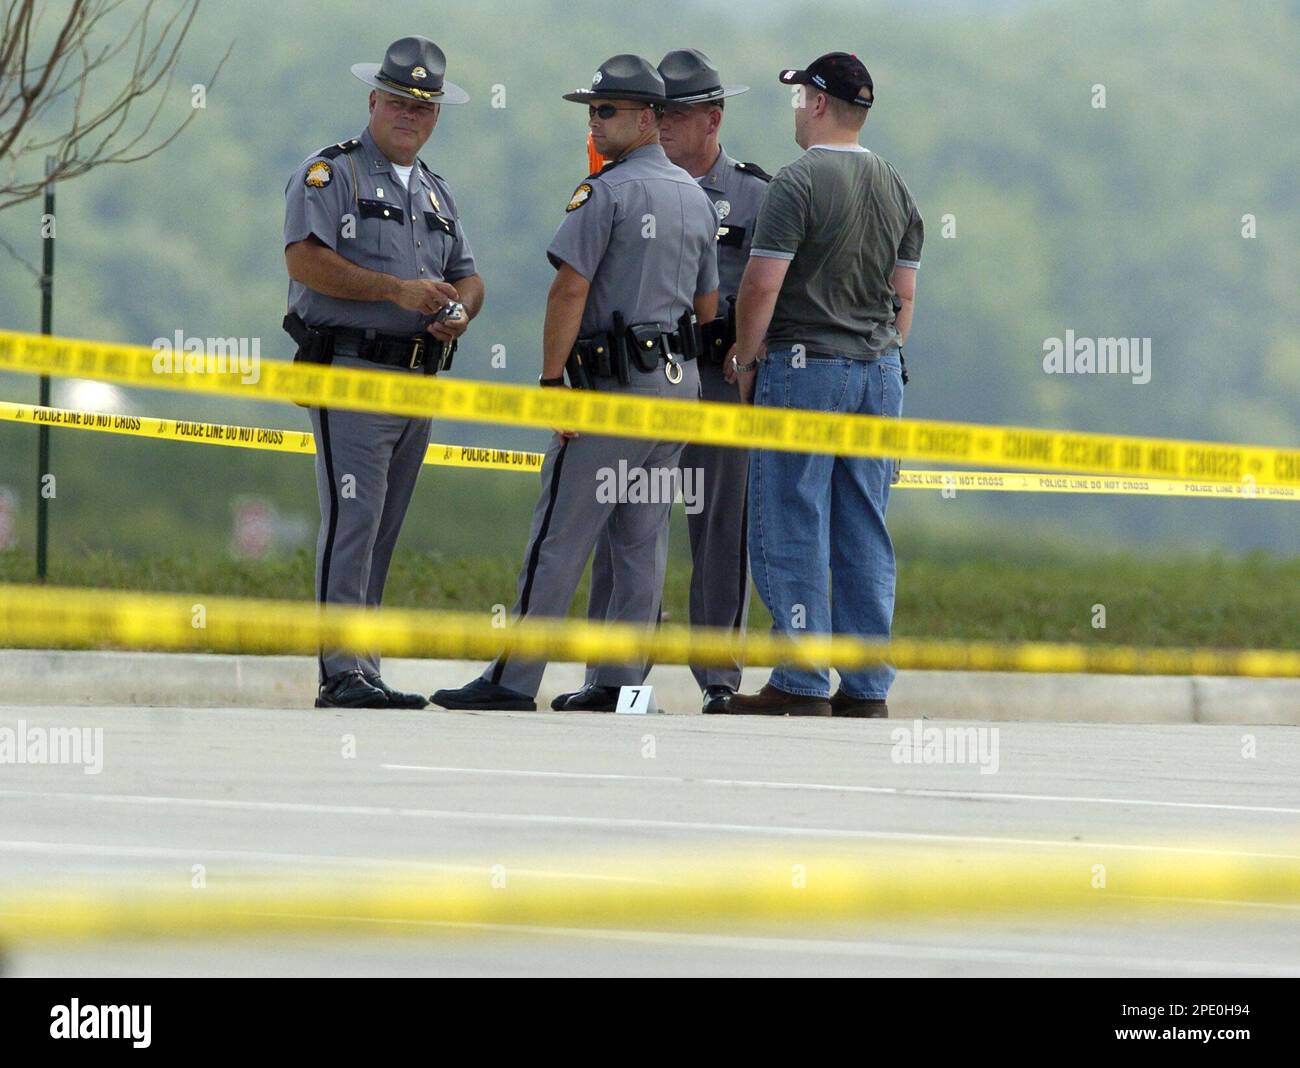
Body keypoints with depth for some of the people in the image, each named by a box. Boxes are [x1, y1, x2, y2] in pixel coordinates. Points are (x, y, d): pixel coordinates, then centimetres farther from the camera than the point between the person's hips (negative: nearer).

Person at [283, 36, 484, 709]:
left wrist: (460, 311, -3)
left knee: (382, 531, 8)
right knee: (351, 522, -14)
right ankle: (343, 672, -17)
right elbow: (305, 258, -15)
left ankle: (363, 675, 10)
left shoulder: (435, 192, 23)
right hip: (351, 372, -7)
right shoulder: (331, 173, -1)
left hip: (419, 378, 7)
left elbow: (467, 275, 21)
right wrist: (398, 290, -19)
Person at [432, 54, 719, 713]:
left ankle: (513, 680, -7)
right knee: (644, 540, 9)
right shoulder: (695, 197, 14)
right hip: (680, 380, 8)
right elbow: (708, 306, 18)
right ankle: (624, 680, 8)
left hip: (616, 385, -8)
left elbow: (571, 289, -17)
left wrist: (552, 380, -16)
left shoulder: (606, 191, -10)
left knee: (559, 537, -7)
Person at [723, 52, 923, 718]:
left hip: (803, 369, -7)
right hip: (879, 372, 7)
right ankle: (866, 689, 8)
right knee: (865, 536, 8)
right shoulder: (895, 188, 12)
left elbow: (762, 284, -14)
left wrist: (746, 361, -2)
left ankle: (801, 686, -6)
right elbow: (905, 293, 14)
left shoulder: (799, 183, -10)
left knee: (791, 531, -4)